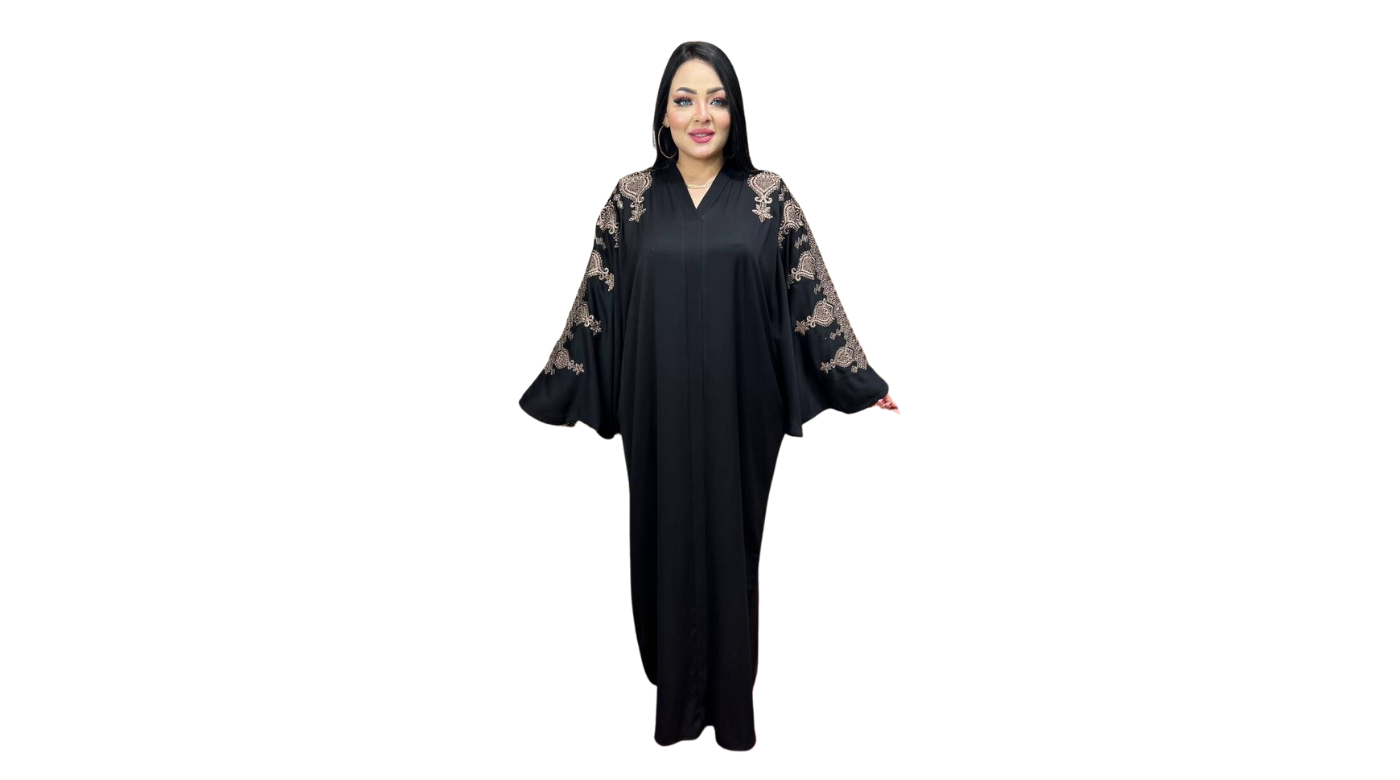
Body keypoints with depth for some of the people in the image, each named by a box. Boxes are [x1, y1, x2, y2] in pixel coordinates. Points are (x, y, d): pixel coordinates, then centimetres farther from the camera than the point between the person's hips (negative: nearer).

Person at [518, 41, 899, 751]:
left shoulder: (768, 195, 0)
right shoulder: (632, 198, 1)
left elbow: (814, 296, 2)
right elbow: (593, 305, 4)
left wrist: (865, 387, 2)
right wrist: (547, 395, 5)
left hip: (739, 409, 0)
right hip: (659, 411, 1)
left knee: (733, 544, 10)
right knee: (666, 540, 10)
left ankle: (733, 702, 28)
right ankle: (675, 699, 29)